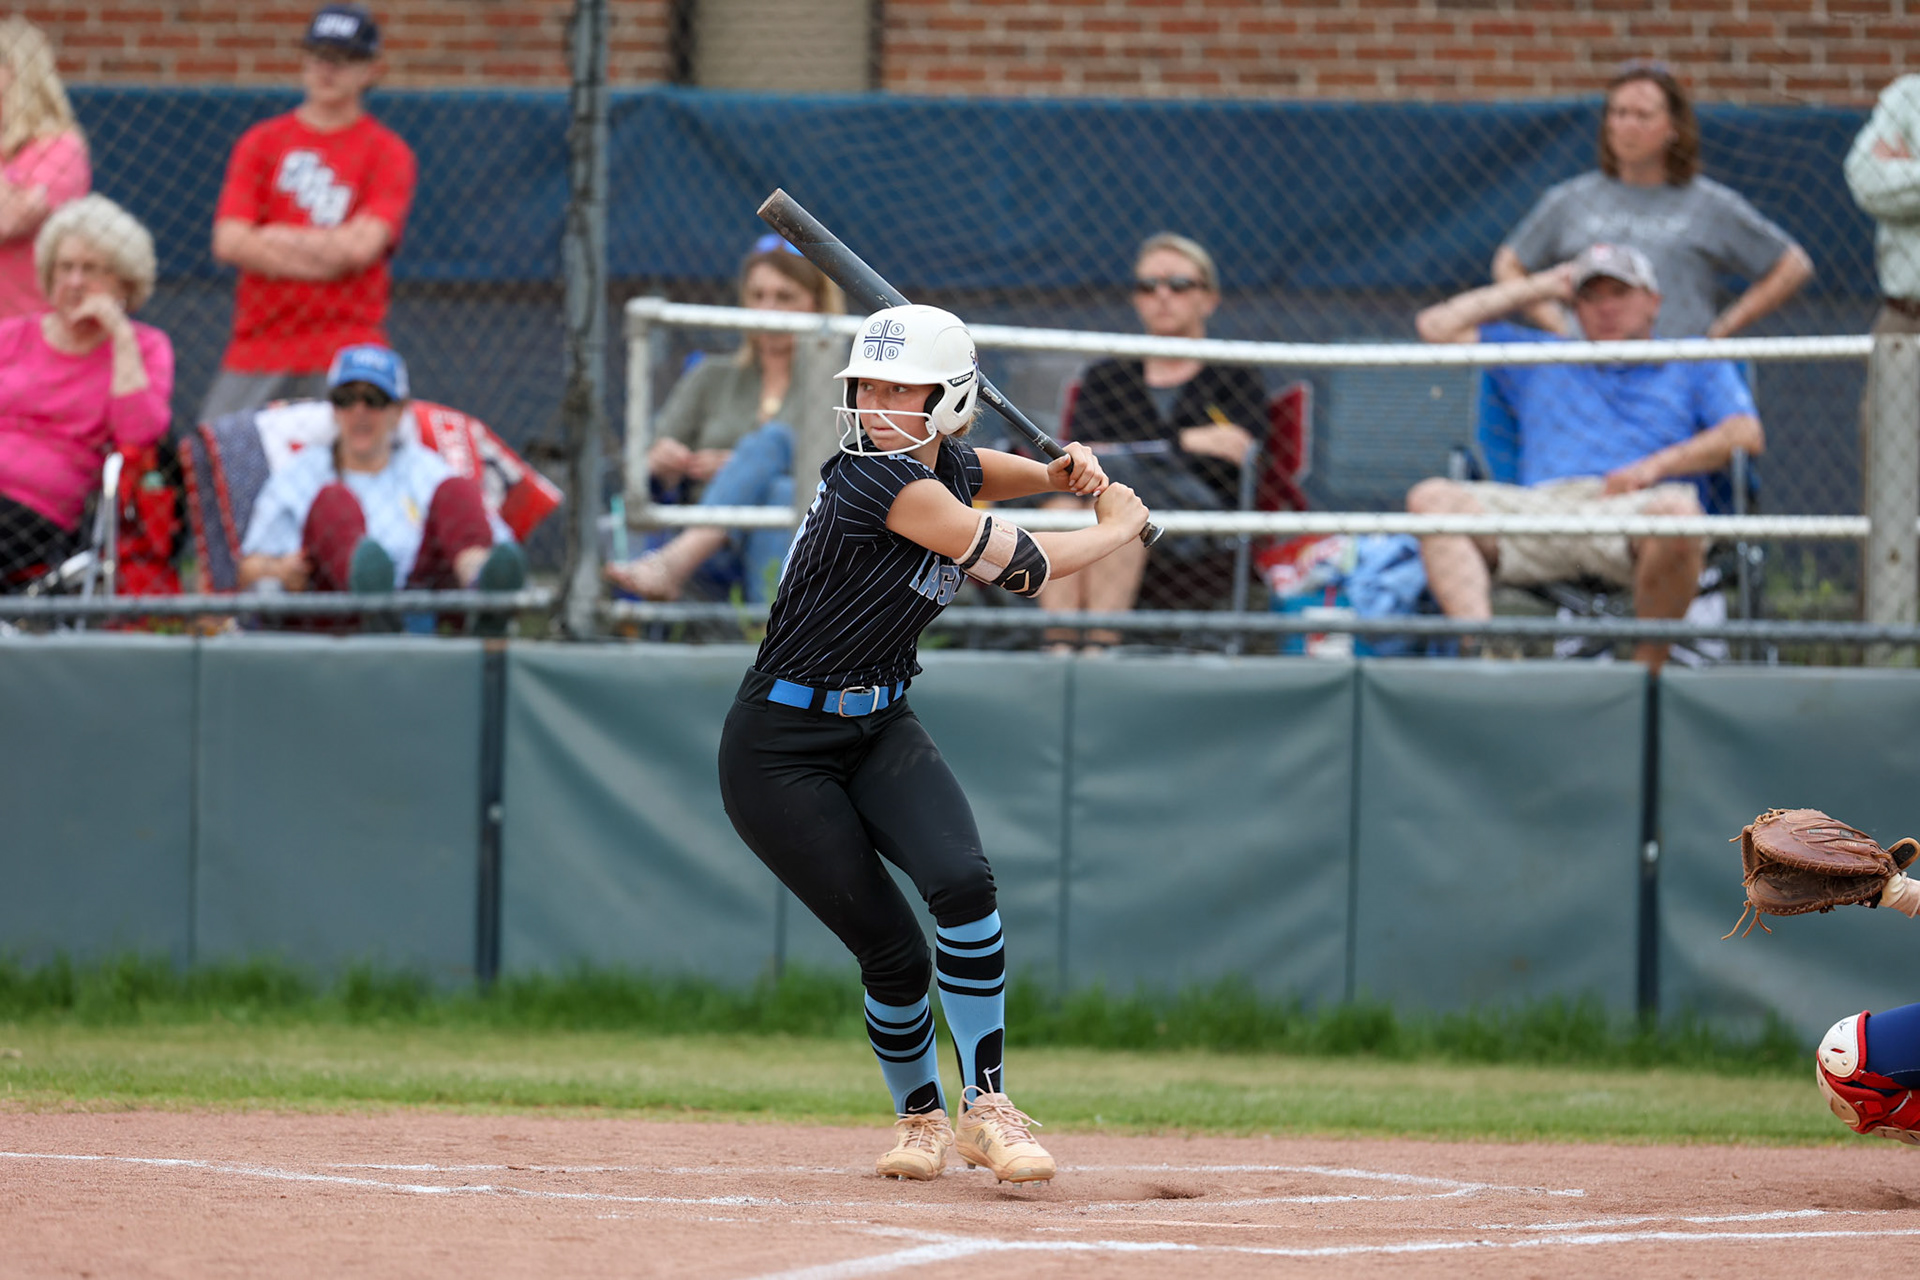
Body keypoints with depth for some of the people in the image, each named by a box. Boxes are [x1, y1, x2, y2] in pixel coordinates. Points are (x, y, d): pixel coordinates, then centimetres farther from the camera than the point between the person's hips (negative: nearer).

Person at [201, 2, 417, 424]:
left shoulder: (389, 153, 5)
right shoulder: (261, 142, 11)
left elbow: (361, 246, -10)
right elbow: (229, 243, -2)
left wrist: (276, 237, 0)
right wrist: (325, 255, -6)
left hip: (346, 344, -2)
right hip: (257, 349, 2)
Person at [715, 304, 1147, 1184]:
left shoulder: (947, 464, 1)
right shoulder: (879, 481, -23)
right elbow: (1019, 567, -18)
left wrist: (1057, 475, 9)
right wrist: (1117, 527, -1)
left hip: (881, 730, 6)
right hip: (780, 750, -6)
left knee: (961, 881, -22)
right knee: (892, 952, -9)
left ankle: (989, 1109, -13)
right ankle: (920, 1118, 19)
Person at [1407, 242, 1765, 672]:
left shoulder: (1694, 364, 27)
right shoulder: (1539, 359, 36)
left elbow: (1746, 435, 9)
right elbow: (1438, 326, 34)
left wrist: (1657, 465, -6)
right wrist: (1538, 288, 34)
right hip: (1540, 507, 3)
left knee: (1676, 509, -42)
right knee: (1432, 498, -26)